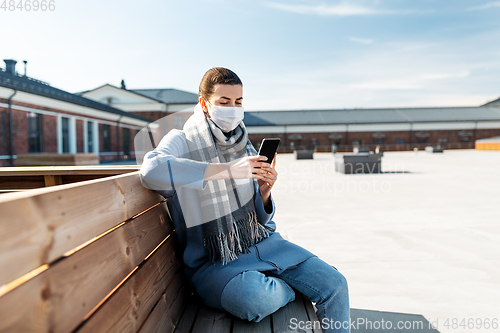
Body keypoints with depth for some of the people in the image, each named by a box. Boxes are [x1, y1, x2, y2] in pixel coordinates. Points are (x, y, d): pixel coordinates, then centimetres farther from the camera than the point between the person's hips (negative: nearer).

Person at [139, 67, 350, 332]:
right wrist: (228, 169, -34)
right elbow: (151, 170, -33)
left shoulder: (244, 146, 9)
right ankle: (286, 289, 1)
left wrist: (264, 192, -11)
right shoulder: (182, 141, -6)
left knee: (335, 285, -8)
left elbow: (260, 219, 12)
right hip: (213, 262, -4)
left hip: (261, 243, 5)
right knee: (257, 300, -33)